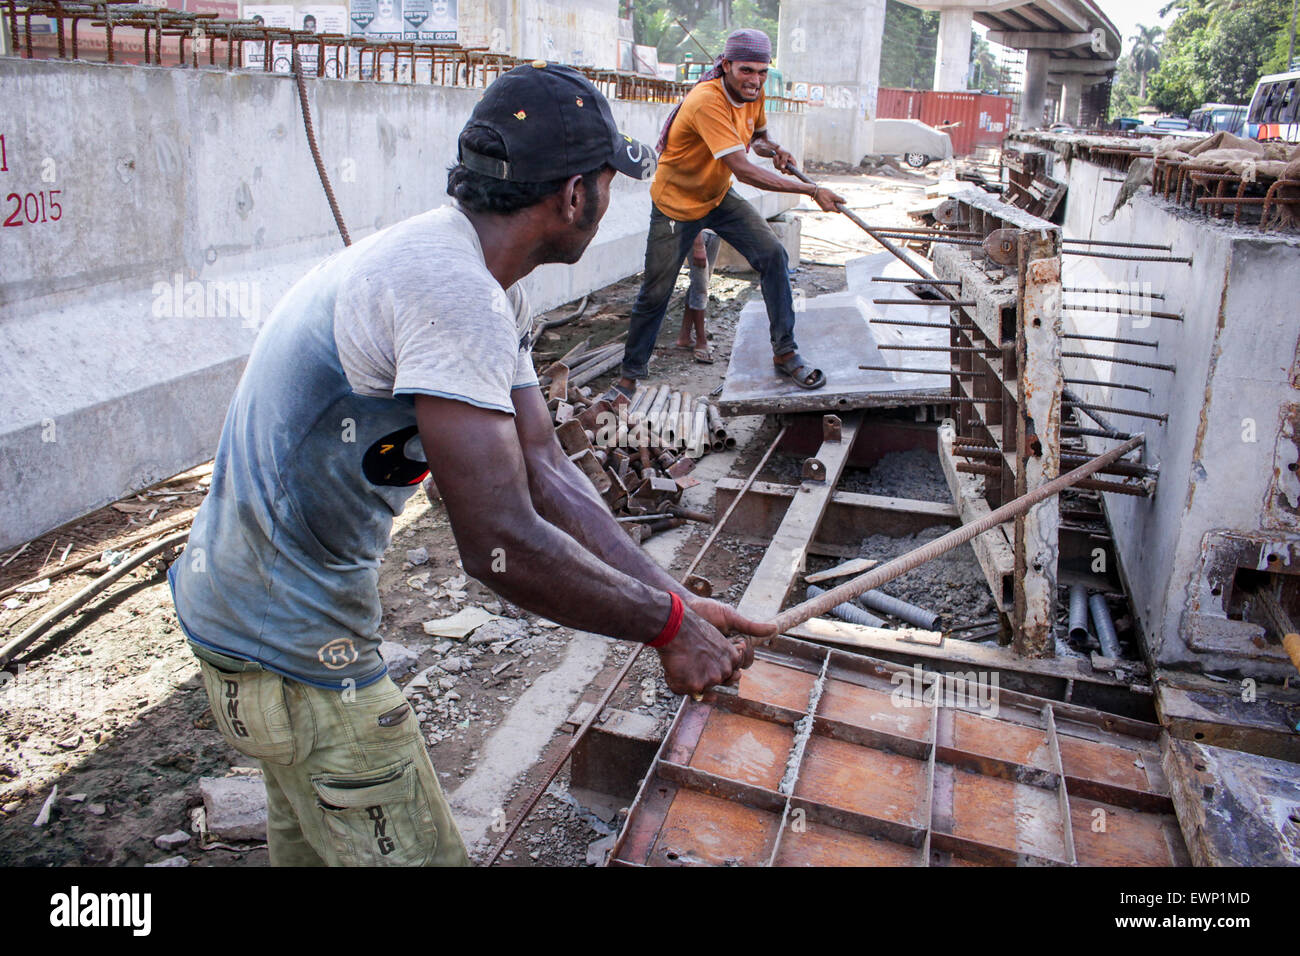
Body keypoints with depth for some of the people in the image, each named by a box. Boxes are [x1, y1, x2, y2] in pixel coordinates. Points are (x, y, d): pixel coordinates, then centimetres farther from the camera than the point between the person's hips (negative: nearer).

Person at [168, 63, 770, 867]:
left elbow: (545, 471, 0)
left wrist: (676, 602, -5)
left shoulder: (490, 290, 5)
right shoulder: (455, 293, -29)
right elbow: (502, 546, -32)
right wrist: (668, 626, -18)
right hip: (292, 645, -10)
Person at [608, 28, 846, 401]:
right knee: (655, 293, -1)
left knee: (773, 254, -12)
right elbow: (743, 170, -39)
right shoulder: (707, 101, -32)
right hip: (675, 204, -6)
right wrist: (811, 191, -37)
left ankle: (785, 353, -2)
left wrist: (773, 150, -11)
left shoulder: (754, 93, -8)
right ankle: (630, 375, 18)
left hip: (718, 197, 6)